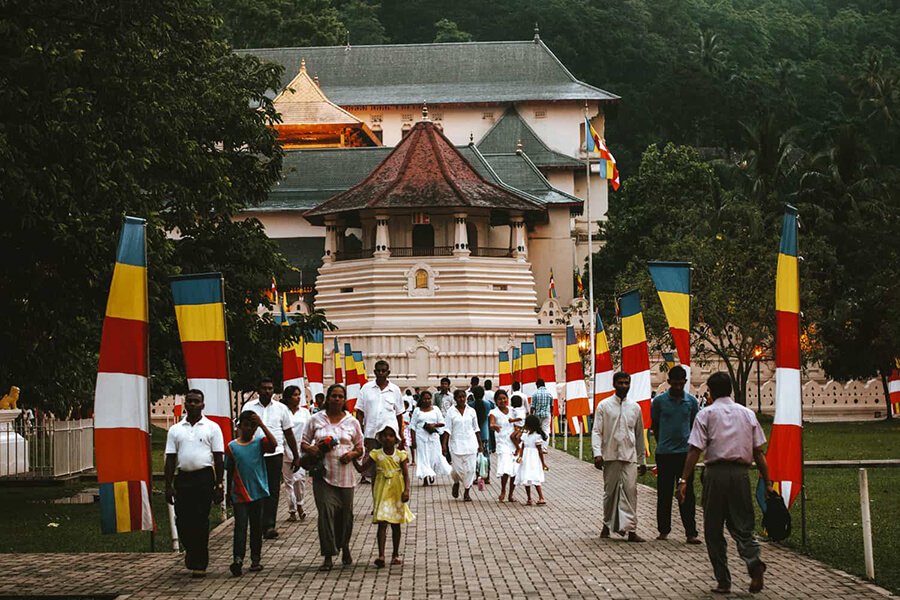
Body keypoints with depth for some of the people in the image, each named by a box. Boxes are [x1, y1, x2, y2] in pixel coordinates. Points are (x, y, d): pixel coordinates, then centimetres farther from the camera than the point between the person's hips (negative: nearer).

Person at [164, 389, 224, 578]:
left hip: (204, 477, -3)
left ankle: (200, 564, 3)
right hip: (182, 477, 3)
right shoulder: (175, 430, 11)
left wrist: (219, 485, -4)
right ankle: (191, 550, 29)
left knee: (201, 521, -4)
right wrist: (168, 486, 2)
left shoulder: (212, 428, 4)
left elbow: (218, 458, 2)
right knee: (182, 521, 0)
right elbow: (170, 459, 9)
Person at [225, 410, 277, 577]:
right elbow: (229, 471, 8)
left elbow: (274, 444, -22)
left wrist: (262, 425, -23)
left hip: (258, 493, 1)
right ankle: (238, 558, -21)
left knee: (256, 527, 9)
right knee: (240, 526, -11)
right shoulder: (231, 447, 1)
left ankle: (255, 559, 17)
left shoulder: (259, 443, 0)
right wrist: (228, 493, 9)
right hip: (239, 495, -1)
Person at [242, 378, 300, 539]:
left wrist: (296, 456, 13)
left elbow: (289, 433, 13)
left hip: (275, 454, 0)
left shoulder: (281, 408, 9)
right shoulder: (249, 407, 7)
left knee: (273, 491, -6)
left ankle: (269, 525, -9)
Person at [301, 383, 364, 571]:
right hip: (323, 474, -1)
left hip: (345, 474, 2)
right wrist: (312, 450, -12)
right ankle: (328, 557, -10)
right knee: (326, 512, -11)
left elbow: (360, 447, 13)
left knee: (345, 513, 8)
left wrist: (352, 454, -9)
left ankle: (344, 547, 33)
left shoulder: (352, 422, 7)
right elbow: (304, 443, 9)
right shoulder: (316, 419, 4)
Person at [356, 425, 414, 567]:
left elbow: (406, 475, -5)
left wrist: (406, 490, -17)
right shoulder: (376, 454, 0)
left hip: (397, 493, 1)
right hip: (382, 493, -1)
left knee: (396, 524, 10)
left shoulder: (400, 455, -2)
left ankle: (396, 554, 21)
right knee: (382, 523, -9)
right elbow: (361, 468, -1)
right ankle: (381, 555, -15)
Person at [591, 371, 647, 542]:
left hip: (630, 457, 1)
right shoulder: (604, 406, 3)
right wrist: (597, 453, -14)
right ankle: (607, 524, 22)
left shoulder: (635, 407, 11)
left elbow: (639, 435, 16)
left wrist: (642, 460, 16)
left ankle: (631, 529, -11)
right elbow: (596, 431, 0)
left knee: (630, 490, -9)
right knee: (610, 492, 6)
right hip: (610, 456, -1)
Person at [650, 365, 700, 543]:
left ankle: (691, 532, -2)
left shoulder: (691, 401, 3)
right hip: (664, 454, -1)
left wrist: (687, 441, 12)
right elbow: (654, 425, 9)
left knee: (687, 494, -2)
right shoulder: (659, 401, -1)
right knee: (664, 494, 5)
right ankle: (663, 530, 16)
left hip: (685, 452, 1)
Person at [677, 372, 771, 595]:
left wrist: (684, 480, -8)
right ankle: (754, 563, -17)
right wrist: (767, 482, 14)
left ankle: (723, 581, 5)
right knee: (742, 526, 11)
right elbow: (759, 452, 9)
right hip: (740, 473, 3)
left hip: (716, 472, -3)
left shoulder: (706, 414, 1)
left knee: (714, 530, 7)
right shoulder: (747, 414, 11)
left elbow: (694, 451, -7)